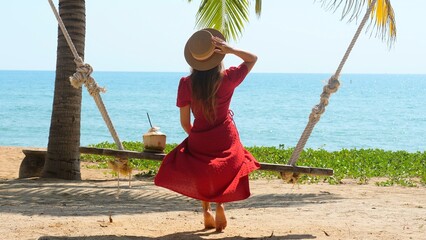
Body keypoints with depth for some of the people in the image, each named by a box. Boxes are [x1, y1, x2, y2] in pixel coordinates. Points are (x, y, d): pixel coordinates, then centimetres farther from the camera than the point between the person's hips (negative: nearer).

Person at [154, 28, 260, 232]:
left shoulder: (186, 84, -12)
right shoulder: (227, 78, -12)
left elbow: (184, 122, -5)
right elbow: (252, 59, 5)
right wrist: (230, 50, -12)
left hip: (199, 141, 1)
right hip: (226, 141, -1)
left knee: (203, 176, 27)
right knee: (223, 175, 20)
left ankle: (206, 208, 8)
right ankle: (220, 202, -8)